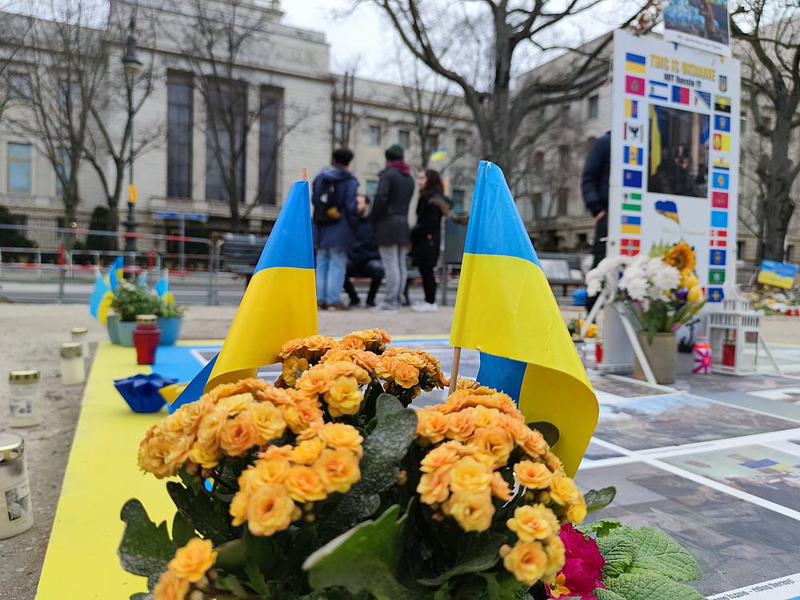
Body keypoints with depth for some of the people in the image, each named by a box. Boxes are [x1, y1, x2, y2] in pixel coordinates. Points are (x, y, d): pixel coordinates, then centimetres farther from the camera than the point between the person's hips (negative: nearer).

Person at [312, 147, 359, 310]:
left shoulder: (319, 177, 9)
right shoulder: (349, 181, -8)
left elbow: (313, 200, 13)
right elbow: (351, 207, -11)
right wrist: (354, 226, -3)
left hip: (321, 228, 5)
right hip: (340, 229, -5)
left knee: (322, 262, 11)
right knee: (337, 263, 0)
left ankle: (321, 298, 12)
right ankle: (333, 298, -2)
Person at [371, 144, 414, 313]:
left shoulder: (387, 174, -7)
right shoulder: (409, 178, 18)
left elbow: (380, 197, -19)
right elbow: (407, 201, 13)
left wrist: (374, 220, -10)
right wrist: (402, 216, 11)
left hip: (387, 223, -8)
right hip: (403, 223, 8)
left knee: (390, 264, -8)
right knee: (400, 264, 9)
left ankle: (390, 302, -8)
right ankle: (396, 300, 14)